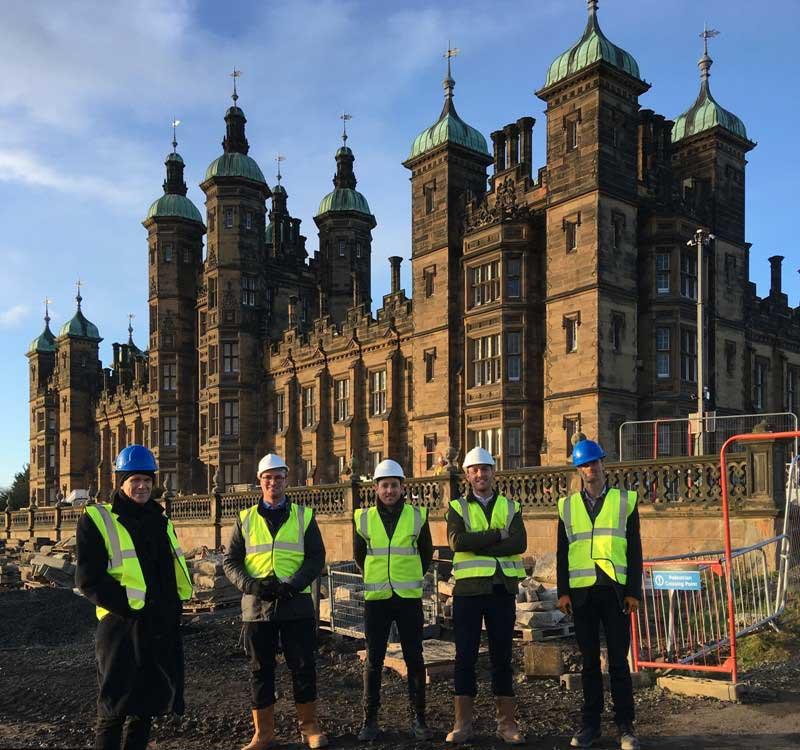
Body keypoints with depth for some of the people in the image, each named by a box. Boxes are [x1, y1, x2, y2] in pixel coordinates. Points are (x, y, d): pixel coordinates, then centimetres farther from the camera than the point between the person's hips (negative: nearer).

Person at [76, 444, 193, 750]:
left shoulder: (160, 520, 15)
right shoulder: (97, 520, -6)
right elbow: (89, 579, -13)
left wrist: (173, 607, 9)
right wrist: (129, 606, -17)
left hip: (163, 627, 7)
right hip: (122, 625, -6)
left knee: (147, 704, 14)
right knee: (114, 711, -1)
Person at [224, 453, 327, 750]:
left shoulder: (304, 516, 5)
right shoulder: (245, 518, 7)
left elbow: (316, 558, -1)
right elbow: (230, 562, 4)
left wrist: (292, 586, -15)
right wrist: (251, 585, -14)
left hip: (296, 605, -1)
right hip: (257, 605, 1)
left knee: (303, 667, 5)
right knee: (261, 670, 8)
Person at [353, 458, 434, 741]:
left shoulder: (417, 516, 0)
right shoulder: (364, 518, 1)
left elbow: (426, 554, 14)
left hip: (409, 598, 0)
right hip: (375, 599, 0)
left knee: (414, 659, 4)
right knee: (373, 661, 4)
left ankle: (419, 718, 16)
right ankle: (370, 720, 15)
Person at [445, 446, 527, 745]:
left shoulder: (510, 507, 9)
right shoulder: (457, 507, 6)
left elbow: (520, 543, -10)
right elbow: (457, 541, -14)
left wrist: (476, 545, -15)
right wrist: (498, 534, -14)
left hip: (502, 589, 1)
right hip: (468, 589, -1)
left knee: (502, 656, 7)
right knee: (465, 656, 3)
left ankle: (507, 723, 16)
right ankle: (462, 723, 12)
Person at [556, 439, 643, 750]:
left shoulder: (625, 501, 5)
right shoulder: (567, 505, 9)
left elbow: (634, 549, 4)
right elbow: (562, 552, 9)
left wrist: (634, 591, -2)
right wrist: (563, 591, 2)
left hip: (615, 590, -1)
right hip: (581, 592, 2)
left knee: (618, 660, 2)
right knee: (589, 660, 8)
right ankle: (590, 724, 16)